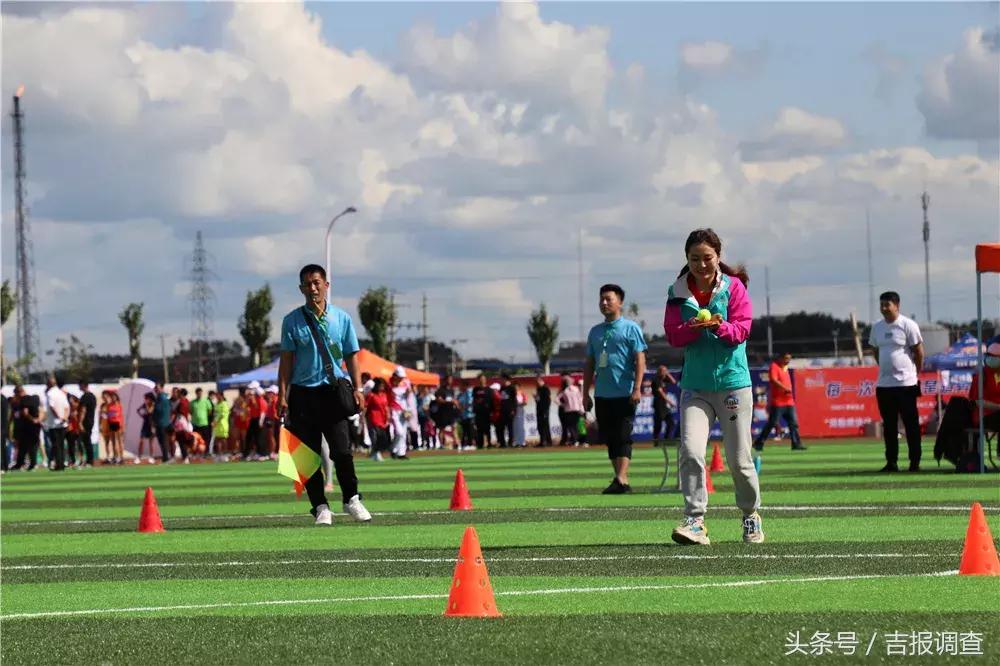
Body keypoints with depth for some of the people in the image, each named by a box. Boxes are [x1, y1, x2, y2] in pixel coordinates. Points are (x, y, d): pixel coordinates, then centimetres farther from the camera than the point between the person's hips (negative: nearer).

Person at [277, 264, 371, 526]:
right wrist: (283, 395, 0)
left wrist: (357, 389, 2)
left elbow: (351, 356, 11)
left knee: (341, 450, -10)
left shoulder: (342, 318, 7)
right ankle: (320, 507, 7)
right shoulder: (292, 321, 4)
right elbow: (286, 359, 6)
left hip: (333, 391, 0)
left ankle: (351, 500, 7)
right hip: (303, 393, 0)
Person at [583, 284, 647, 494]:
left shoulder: (630, 328, -1)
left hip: (624, 394, -6)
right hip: (602, 395, 6)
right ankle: (621, 480, 13)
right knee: (609, 438, 7)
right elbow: (589, 364, 20)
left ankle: (621, 479, -19)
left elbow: (640, 359, -7)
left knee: (622, 437, -11)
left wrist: (637, 388, -16)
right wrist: (586, 393, 16)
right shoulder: (595, 332, 16)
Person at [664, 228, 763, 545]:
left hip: (733, 382, -1)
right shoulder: (677, 292, 4)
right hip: (695, 385, 1)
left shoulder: (734, 287, -2)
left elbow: (742, 329, -9)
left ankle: (751, 515, 29)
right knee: (690, 451, -17)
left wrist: (720, 326, -28)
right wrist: (691, 328, -21)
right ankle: (694, 522, -16)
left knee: (738, 459, 5)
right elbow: (672, 334, -1)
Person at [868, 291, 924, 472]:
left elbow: (919, 351, -3)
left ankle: (915, 462, 0)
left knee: (911, 423, -2)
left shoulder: (908, 325, -7)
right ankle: (891, 462, 12)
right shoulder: (877, 327, 10)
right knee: (889, 425, 7)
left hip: (905, 383, -6)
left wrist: (916, 373, 1)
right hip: (883, 384, 6)